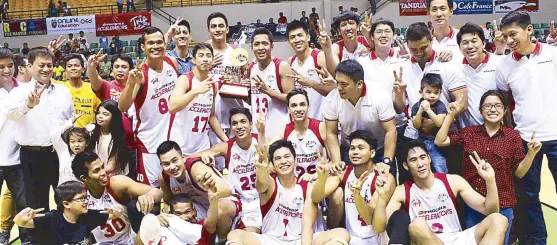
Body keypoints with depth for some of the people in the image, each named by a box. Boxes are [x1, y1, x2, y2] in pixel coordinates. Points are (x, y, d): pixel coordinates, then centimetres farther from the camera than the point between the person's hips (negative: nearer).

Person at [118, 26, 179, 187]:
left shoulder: (172, 63, -4)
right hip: (149, 141, -5)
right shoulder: (139, 73, -19)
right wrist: (131, 84, -45)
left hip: (173, 136, 5)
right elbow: (122, 108, -30)